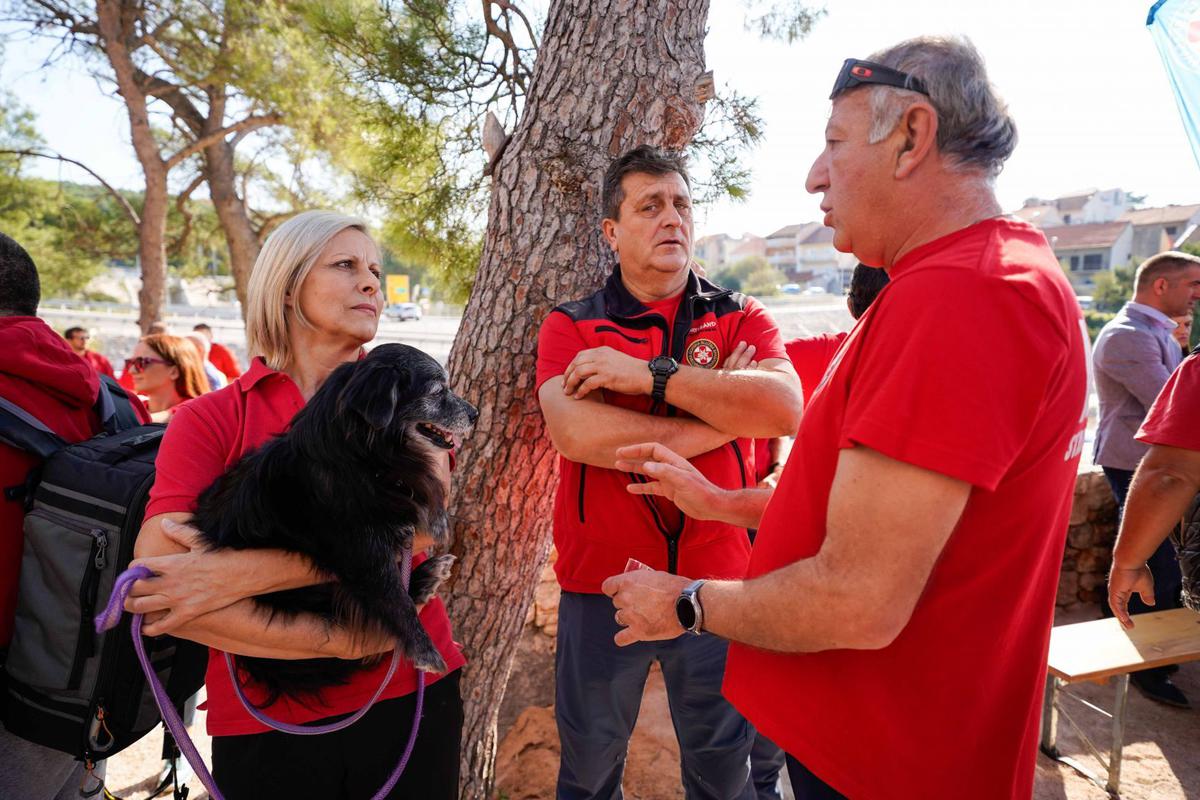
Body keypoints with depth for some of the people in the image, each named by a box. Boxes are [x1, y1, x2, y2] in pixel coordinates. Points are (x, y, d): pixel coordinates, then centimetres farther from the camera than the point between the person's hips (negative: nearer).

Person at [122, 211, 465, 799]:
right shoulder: (209, 420, -4)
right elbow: (152, 590, -15)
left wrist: (238, 572, -24)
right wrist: (346, 642, -20)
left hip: (412, 696, 2)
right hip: (264, 722, -1)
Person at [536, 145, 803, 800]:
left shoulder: (740, 319, 2)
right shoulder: (571, 326, -2)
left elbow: (784, 408, -17)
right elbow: (574, 432, -20)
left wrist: (651, 375, -20)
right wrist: (719, 419, -16)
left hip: (716, 579, 1)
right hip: (600, 581, 0)